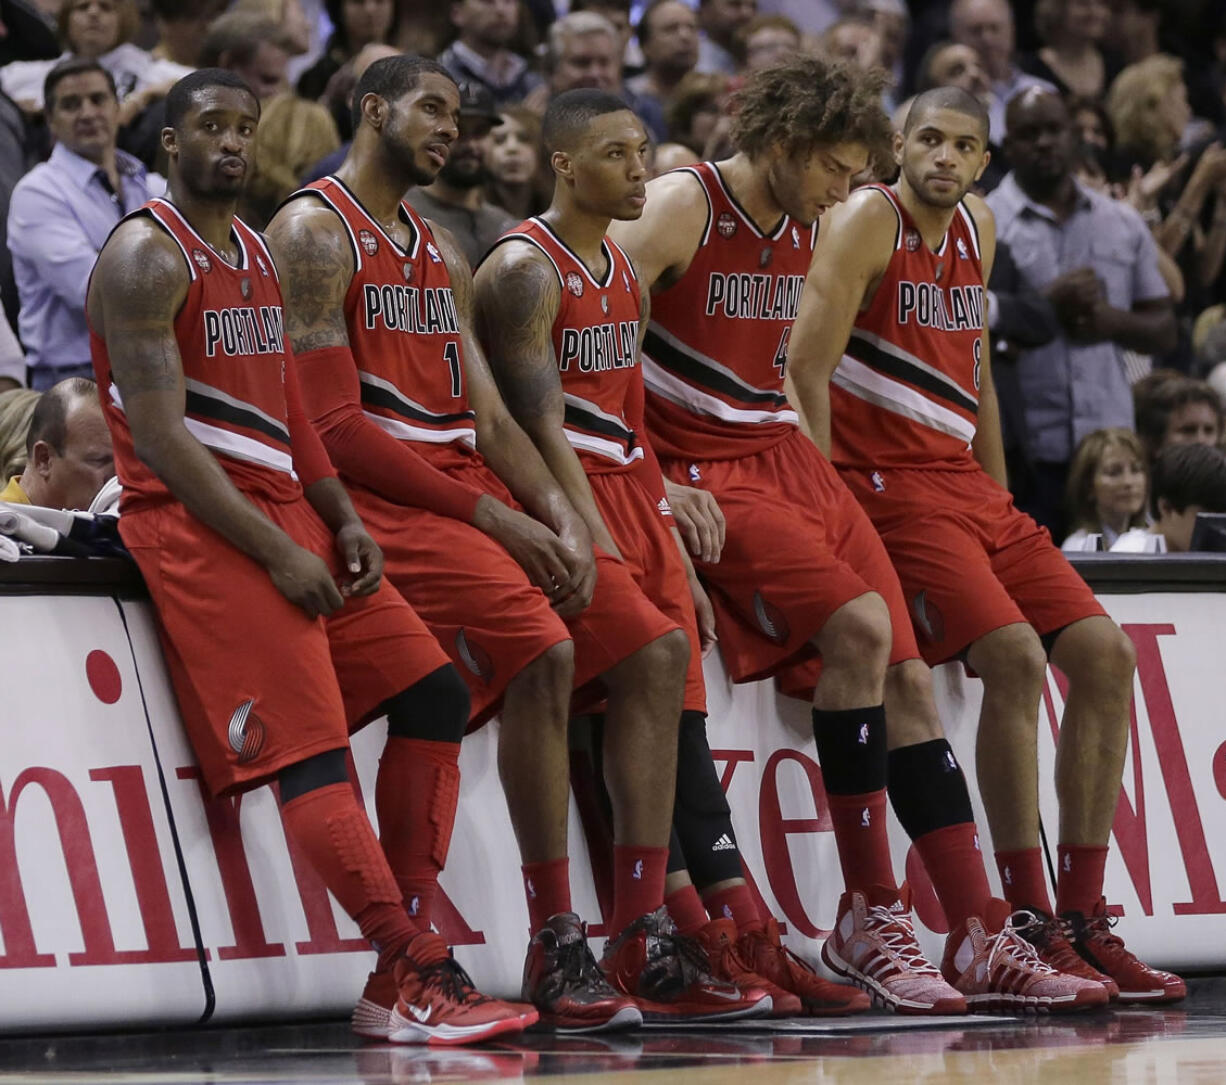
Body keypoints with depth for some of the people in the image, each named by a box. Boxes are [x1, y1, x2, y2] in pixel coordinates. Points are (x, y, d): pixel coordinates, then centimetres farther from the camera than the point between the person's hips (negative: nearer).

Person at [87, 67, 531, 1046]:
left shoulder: (259, 256, 18)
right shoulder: (148, 257, -9)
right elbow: (158, 435, -17)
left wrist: (342, 520, 6)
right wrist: (274, 552, -20)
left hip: (287, 514, 9)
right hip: (197, 525, -9)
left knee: (432, 692, 3)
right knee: (309, 747, -17)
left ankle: (401, 967, 1)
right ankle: (424, 983, -25)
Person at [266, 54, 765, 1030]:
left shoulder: (444, 255, 23)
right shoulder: (314, 233, -5)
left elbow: (487, 417, 17)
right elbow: (338, 428, -14)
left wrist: (561, 516, -3)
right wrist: (495, 519, -16)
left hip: (477, 490, 9)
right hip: (382, 500, -9)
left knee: (655, 647, -2)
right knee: (540, 650, -29)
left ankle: (649, 947, -4)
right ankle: (555, 952, -24)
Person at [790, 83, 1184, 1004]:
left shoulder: (978, 229, 15)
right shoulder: (870, 220, -8)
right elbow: (806, 367, -15)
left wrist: (1001, 504, 20)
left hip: (967, 487, 8)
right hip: (887, 483, -8)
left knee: (1104, 655, -1)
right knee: (1015, 657, -24)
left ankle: (1084, 919, 3)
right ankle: (1028, 926, -19)